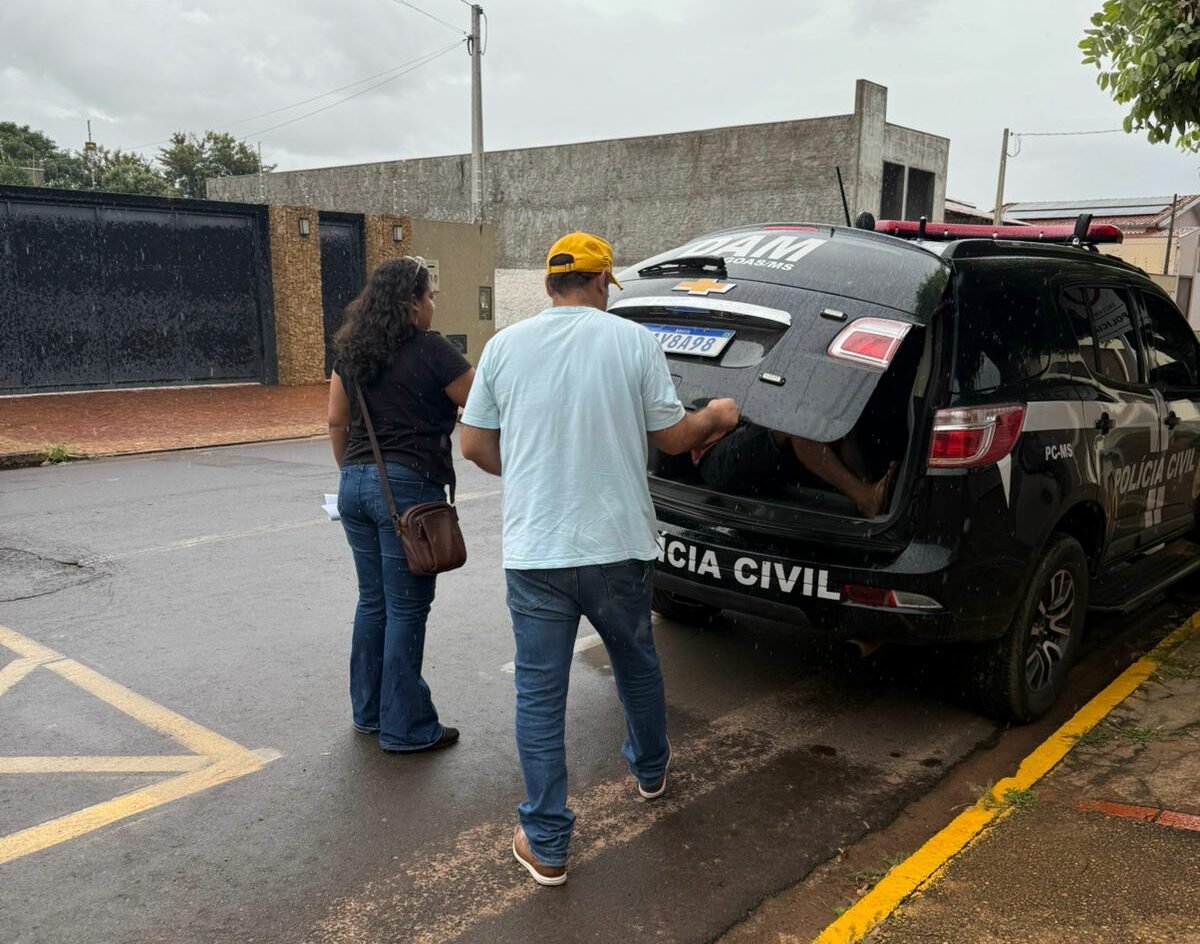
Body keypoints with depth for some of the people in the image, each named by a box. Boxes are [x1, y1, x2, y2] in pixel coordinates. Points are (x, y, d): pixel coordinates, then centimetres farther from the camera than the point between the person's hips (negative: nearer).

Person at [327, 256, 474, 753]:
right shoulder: (431, 351, -10)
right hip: (408, 487, -7)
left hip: (355, 485, 7)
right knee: (406, 609, 1)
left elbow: (336, 420, 13)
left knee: (373, 601, 17)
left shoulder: (351, 351, 10)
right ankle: (405, 727, 10)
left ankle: (368, 711, 29)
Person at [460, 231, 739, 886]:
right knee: (636, 663, 25)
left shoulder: (505, 345, 0)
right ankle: (650, 770, 48)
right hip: (617, 545, 1)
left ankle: (545, 845, 16)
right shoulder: (633, 340, -4)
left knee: (539, 694, 9)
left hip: (534, 552, 0)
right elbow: (674, 437, 0)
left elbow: (475, 445, 5)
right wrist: (716, 418, 22)